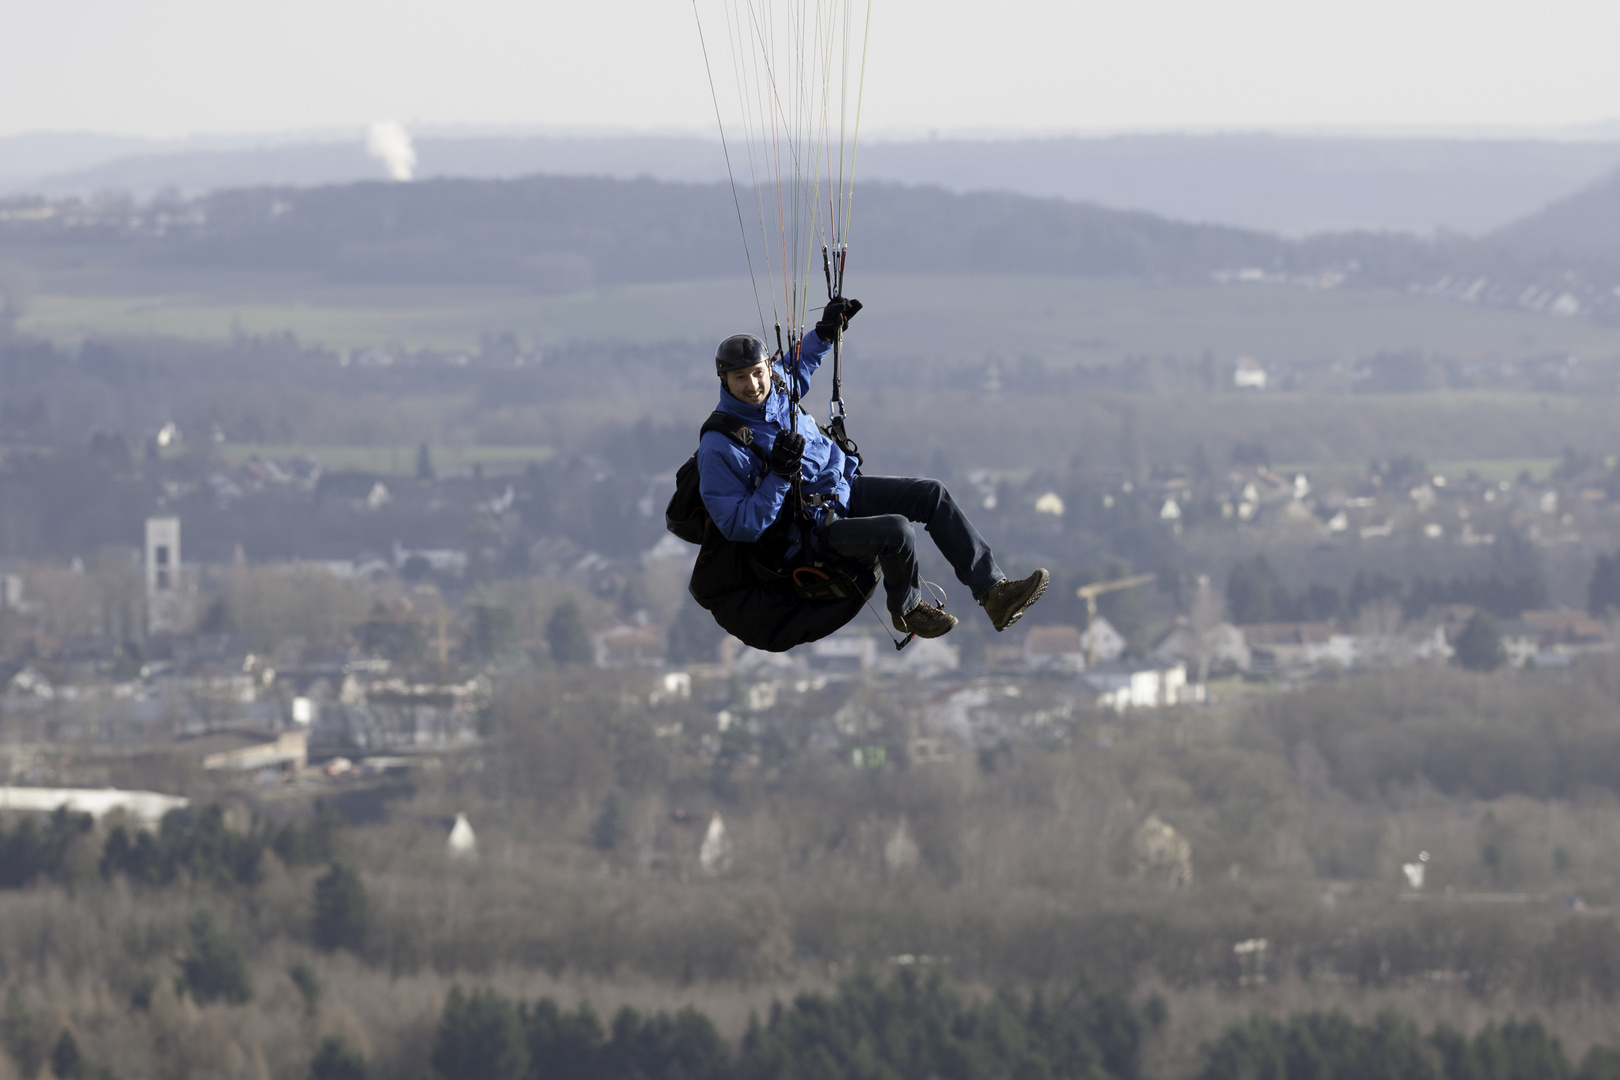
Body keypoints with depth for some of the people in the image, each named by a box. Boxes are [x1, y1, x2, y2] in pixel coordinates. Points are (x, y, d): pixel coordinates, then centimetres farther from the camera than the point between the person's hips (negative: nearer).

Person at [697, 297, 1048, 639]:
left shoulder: (777, 388, -3)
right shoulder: (719, 448, -25)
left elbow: (797, 367, 25)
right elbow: (738, 527, -26)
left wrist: (823, 334, 10)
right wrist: (780, 476, -33)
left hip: (843, 487, 8)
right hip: (813, 529, -8)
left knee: (932, 494, -4)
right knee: (897, 531, -28)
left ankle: (992, 592, -3)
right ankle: (906, 610, 2)